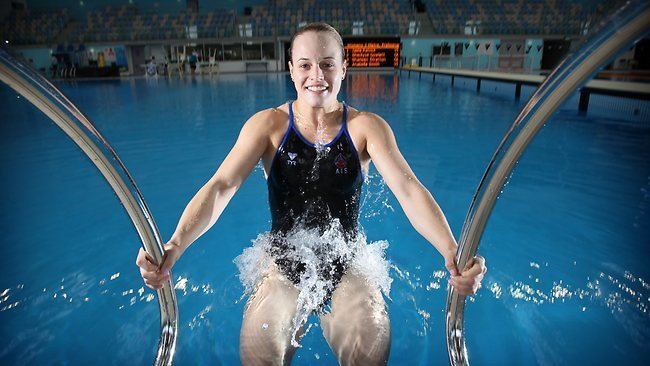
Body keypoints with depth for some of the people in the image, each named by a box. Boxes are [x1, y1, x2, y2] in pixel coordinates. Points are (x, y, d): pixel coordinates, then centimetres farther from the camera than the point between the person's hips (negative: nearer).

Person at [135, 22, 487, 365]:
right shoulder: (268, 124, -5)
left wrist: (452, 253, -31)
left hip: (347, 268, 0)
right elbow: (221, 186, -14)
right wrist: (175, 244, -31)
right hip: (284, 268, 0)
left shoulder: (367, 127, -5)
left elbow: (408, 190, -15)